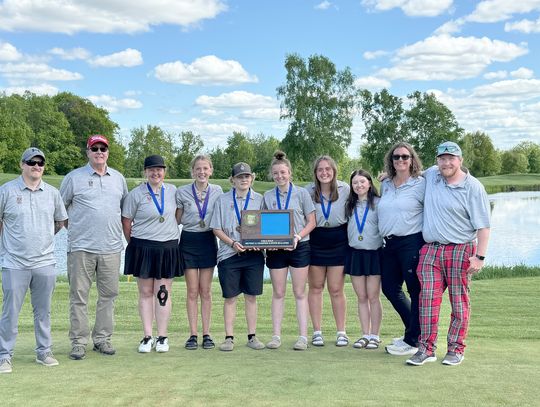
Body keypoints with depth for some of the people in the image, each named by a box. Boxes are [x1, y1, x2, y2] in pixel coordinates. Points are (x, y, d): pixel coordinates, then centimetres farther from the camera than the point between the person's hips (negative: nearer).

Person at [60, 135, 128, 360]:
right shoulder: (74, 177, 3)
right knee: (79, 296, 0)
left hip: (111, 248, 3)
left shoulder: (118, 178, 13)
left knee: (108, 295, 7)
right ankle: (78, 342, 8)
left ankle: (103, 339, 17)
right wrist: (73, 229, 4)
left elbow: (125, 211, 21)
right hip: (81, 247, -3)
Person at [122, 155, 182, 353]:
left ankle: (162, 337, 9)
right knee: (145, 292, 4)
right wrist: (135, 245, 5)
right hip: (143, 248, -1)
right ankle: (147, 337, 10)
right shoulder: (136, 194, -3)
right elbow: (126, 222, 2)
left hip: (168, 249, 2)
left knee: (163, 292, 2)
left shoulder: (173, 191, 6)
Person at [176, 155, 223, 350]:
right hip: (188, 241, -1)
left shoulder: (217, 191, 1)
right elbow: (176, 220, 5)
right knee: (192, 291, 2)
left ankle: (206, 334, 12)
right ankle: (193, 334, 9)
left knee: (206, 291, 6)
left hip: (208, 241, 1)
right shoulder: (182, 192, -2)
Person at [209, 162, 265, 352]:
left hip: (254, 253, 1)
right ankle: (229, 338, 10)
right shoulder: (223, 200, 5)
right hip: (229, 253, -1)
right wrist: (233, 243, -10)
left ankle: (252, 336, 14)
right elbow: (216, 228, 3)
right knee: (230, 297, 2)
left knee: (251, 296, 5)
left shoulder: (260, 199, 6)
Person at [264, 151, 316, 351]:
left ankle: (303, 336, 6)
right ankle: (276, 335, 11)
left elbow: (311, 222, -1)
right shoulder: (268, 196, 7)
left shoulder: (302, 193, 0)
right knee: (278, 293, 6)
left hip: (299, 247, -2)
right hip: (275, 249, 2)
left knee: (299, 293, 2)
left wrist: (298, 236, -16)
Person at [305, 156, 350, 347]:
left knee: (336, 289, 0)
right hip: (315, 241, 2)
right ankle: (317, 331, 18)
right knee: (315, 287, 9)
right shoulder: (308, 191, -4)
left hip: (338, 241, -1)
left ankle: (341, 332, 13)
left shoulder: (345, 189, -6)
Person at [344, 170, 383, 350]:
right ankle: (365, 335, 16)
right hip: (355, 253, 4)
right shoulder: (350, 205, 10)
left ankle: (375, 335, 9)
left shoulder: (378, 203, -5)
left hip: (374, 253, -4)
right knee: (361, 297, 8)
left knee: (373, 297, 0)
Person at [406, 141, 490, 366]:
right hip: (430, 250, 4)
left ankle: (456, 349, 13)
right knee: (428, 299, -1)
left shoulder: (473, 187, -6)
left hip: (460, 251, -4)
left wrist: (480, 256, -15)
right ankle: (427, 348, 5)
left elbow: (483, 226, -8)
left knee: (459, 302, 3)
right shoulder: (431, 175, 9)